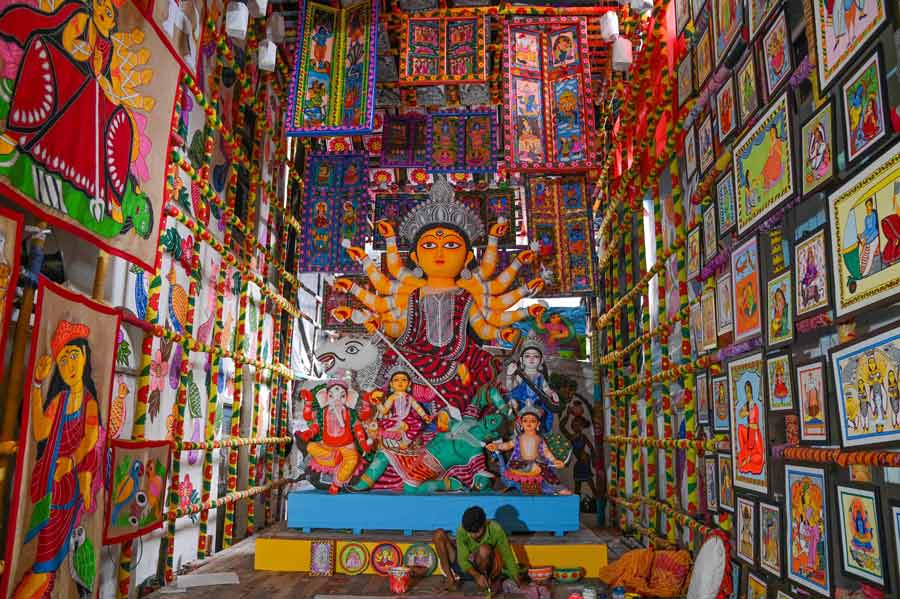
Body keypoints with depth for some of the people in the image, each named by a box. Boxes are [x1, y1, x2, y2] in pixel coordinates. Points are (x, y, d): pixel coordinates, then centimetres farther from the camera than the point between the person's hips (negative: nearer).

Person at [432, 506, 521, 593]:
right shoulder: (462, 531, -24)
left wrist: (517, 582, -24)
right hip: (465, 566, 2)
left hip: (481, 566, -2)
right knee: (439, 534, -19)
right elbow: (463, 561, -24)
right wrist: (477, 576, -41)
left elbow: (508, 557, -19)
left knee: (484, 549, -38)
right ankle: (450, 577, -13)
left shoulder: (495, 529, -24)